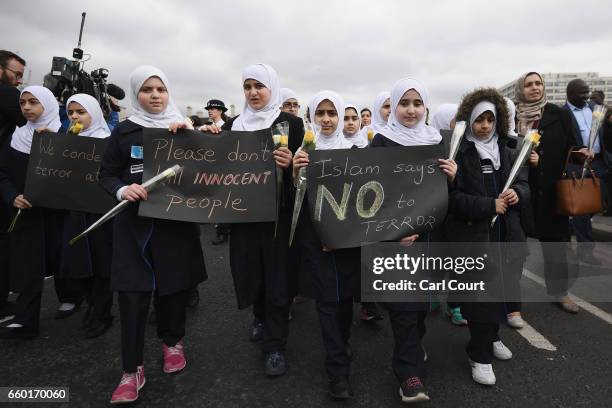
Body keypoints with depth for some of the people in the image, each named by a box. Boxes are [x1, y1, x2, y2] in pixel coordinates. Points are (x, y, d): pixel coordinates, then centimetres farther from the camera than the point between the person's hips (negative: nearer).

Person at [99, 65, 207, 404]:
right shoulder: (124, 131, 5)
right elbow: (106, 174, 6)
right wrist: (121, 190, -15)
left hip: (175, 219, 1)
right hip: (134, 221, 0)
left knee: (173, 285, 9)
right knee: (132, 292, -2)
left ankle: (172, 341, 34)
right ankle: (132, 368, 10)